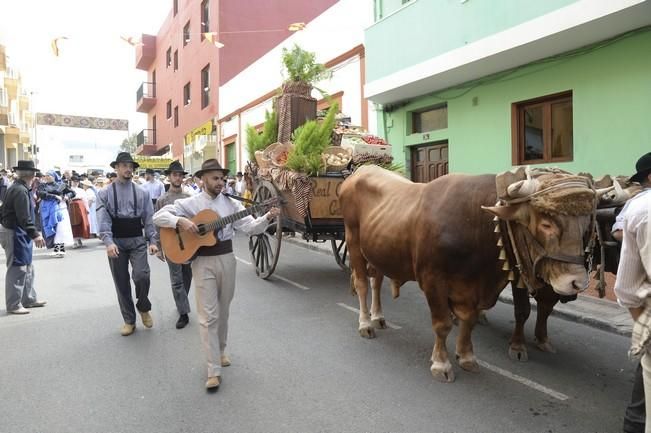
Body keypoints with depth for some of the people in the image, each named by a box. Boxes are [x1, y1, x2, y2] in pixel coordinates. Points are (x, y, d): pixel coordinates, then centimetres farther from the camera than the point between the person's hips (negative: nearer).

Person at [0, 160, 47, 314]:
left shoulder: (15, 188, 12)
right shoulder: (21, 191, -19)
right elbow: (24, 217, -26)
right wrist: (35, 234, -29)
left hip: (19, 234, 10)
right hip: (15, 234, -10)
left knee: (27, 268, 17)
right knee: (17, 268, -3)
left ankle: (29, 299, 27)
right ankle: (14, 305, 5)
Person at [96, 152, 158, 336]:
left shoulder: (142, 193, 6)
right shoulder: (105, 193, 1)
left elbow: (149, 219, 6)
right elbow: (103, 220, -8)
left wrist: (153, 241, -3)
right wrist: (108, 242, -22)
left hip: (138, 241, 0)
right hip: (116, 243, 0)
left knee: (141, 275, -18)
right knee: (121, 283, 7)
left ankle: (144, 308, 13)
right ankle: (129, 320, 24)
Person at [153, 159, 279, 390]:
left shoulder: (231, 203, 4)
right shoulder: (190, 203, -2)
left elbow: (250, 227, -4)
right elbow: (158, 216, -6)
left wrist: (267, 218, -22)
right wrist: (180, 221, -23)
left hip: (226, 259, 3)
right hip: (203, 261, -3)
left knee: (223, 311, 16)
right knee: (208, 315, -3)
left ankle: (220, 351, 37)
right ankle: (214, 371, 2)